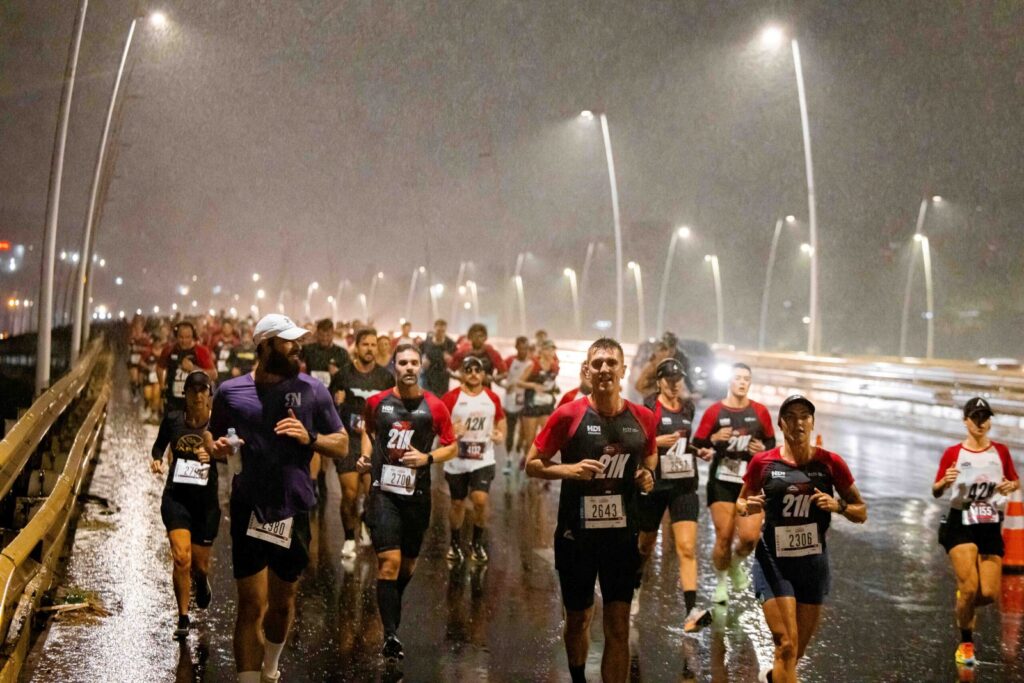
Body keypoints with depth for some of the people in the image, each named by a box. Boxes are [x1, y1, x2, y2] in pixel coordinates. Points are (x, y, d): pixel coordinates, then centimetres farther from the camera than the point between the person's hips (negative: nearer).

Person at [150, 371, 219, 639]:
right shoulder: (173, 420, -1)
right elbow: (160, 444, 18)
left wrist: (214, 456, -27)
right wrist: (157, 460, -2)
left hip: (206, 500, 0)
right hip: (176, 497, 0)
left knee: (200, 564, 10)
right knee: (182, 558, -16)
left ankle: (201, 583, 49)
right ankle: (183, 618, 1)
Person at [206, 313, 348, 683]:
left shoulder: (311, 389, 0)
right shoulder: (231, 391, 1)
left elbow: (341, 444, 4)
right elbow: (212, 435, 16)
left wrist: (309, 437, -15)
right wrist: (217, 448, -7)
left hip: (294, 512, 2)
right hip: (248, 510, -1)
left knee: (283, 602, 16)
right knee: (251, 606, -5)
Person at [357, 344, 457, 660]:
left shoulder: (434, 406, -2)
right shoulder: (376, 402, 2)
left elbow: (451, 447, 4)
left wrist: (427, 458, -13)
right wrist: (366, 455, 6)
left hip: (417, 494, 1)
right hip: (384, 491, -1)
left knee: (407, 564, 15)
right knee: (389, 561, -15)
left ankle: (390, 617, 42)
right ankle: (390, 635, -14)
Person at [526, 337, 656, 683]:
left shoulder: (643, 418, 0)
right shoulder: (568, 415, -8)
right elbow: (532, 464, -2)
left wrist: (647, 475, -4)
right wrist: (570, 469, -19)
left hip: (622, 535, 1)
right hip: (576, 535, -1)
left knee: (618, 628, -3)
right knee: (577, 619, 15)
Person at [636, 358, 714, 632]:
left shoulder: (688, 407, 9)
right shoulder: (648, 408, -7)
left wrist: (699, 451, 6)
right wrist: (657, 441, -25)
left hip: (684, 485, 3)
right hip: (654, 485, -3)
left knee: (687, 548, -11)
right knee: (646, 543, 15)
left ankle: (691, 611, -18)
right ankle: (634, 589, 44)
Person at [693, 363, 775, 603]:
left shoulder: (760, 412, 4)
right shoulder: (714, 412, -3)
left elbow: (771, 442, 15)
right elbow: (696, 445, -2)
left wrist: (763, 449, -7)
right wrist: (714, 439, -21)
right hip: (722, 482, -2)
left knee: (750, 536, -11)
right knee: (724, 538, -4)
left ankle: (737, 563, 24)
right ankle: (721, 582, 21)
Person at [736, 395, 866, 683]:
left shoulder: (830, 463, -3)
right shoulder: (763, 462, -5)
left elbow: (861, 512, 4)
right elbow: (741, 502, 10)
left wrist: (837, 505, -16)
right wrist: (747, 507, -13)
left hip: (813, 563, 2)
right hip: (773, 562, -2)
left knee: (798, 650, 14)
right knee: (787, 645, -15)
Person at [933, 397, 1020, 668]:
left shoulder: (1000, 451, 4)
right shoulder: (953, 453, -3)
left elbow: (1016, 481, 15)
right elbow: (936, 492, 1)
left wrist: (1010, 486, -8)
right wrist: (946, 481, -22)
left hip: (991, 526, 3)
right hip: (961, 524, -3)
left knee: (989, 594, -3)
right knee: (970, 588, -15)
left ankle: (964, 604, 33)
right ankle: (966, 643, 5)